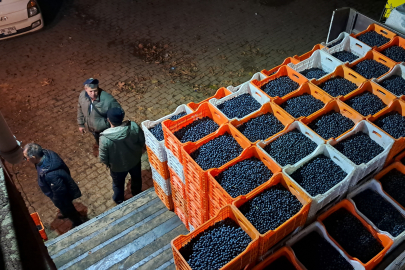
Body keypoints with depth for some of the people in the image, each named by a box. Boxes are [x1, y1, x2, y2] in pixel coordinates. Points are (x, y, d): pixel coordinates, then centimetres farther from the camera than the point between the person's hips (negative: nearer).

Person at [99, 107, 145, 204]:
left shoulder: (105, 138, -36)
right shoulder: (134, 126, -29)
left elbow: (103, 158, -22)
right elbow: (142, 141, -11)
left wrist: (108, 163, 1)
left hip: (117, 167, -2)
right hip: (135, 160, 3)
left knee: (118, 184, 29)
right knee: (136, 178, 34)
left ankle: (119, 201, 57)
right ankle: (137, 194, 62)